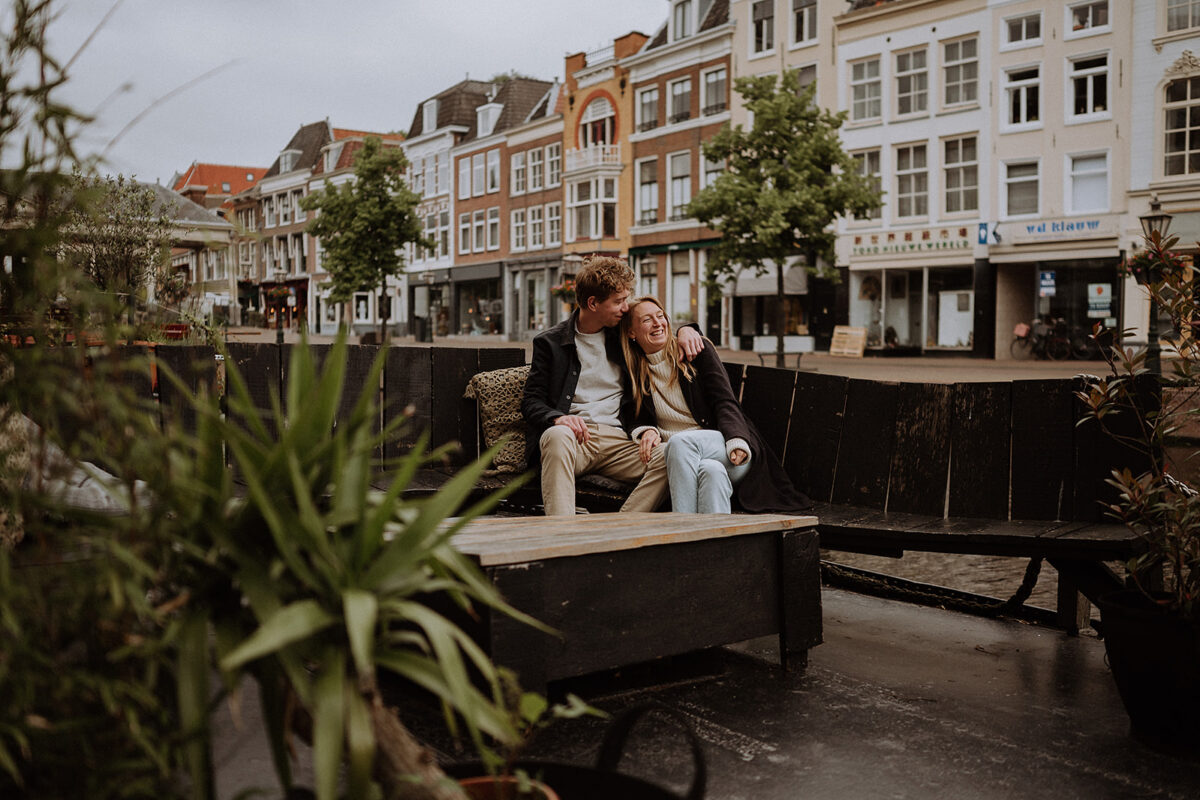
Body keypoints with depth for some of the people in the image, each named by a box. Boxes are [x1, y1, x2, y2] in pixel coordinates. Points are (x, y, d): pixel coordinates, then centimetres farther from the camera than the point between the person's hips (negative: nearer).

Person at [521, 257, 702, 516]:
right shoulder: (550, 342, 9)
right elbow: (531, 402, 6)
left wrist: (685, 330, 9)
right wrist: (557, 417, -17)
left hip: (616, 440, 3)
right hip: (574, 435, -3)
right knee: (558, 436, -40)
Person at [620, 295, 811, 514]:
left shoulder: (696, 349, 8)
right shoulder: (634, 374, 14)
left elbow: (725, 402, -1)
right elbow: (637, 421, 15)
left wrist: (737, 443, -19)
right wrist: (646, 431, -12)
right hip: (678, 457, 1)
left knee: (680, 441, -35)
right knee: (711, 470, -35)